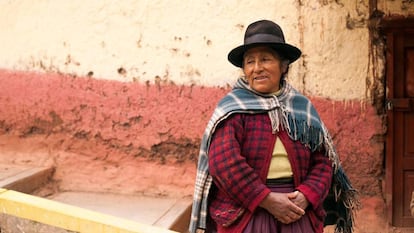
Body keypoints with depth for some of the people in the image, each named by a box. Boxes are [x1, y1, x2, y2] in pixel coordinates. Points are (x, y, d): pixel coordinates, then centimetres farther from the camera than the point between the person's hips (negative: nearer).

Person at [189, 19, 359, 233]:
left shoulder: (302, 107, 9)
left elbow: (322, 160, 7)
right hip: (244, 214, -3)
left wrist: (305, 196, -10)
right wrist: (267, 200, -17)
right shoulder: (233, 108, -3)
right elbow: (224, 162, -14)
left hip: (296, 212, 3)